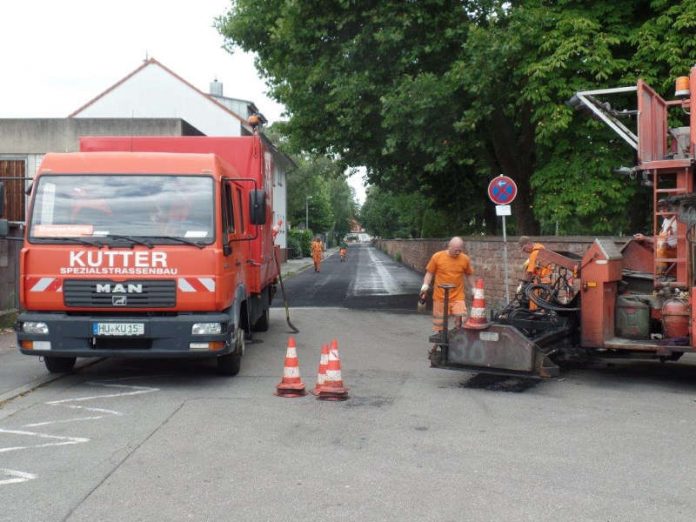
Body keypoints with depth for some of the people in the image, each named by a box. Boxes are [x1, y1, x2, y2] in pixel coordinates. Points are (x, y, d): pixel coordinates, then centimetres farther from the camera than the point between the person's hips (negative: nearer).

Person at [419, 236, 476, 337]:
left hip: (458, 297, 0)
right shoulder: (437, 257, -6)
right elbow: (430, 273, 3)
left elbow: (469, 275, 13)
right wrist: (425, 285, -10)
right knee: (439, 325, 9)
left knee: (461, 322, -15)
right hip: (440, 297, 0)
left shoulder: (465, 259, -1)